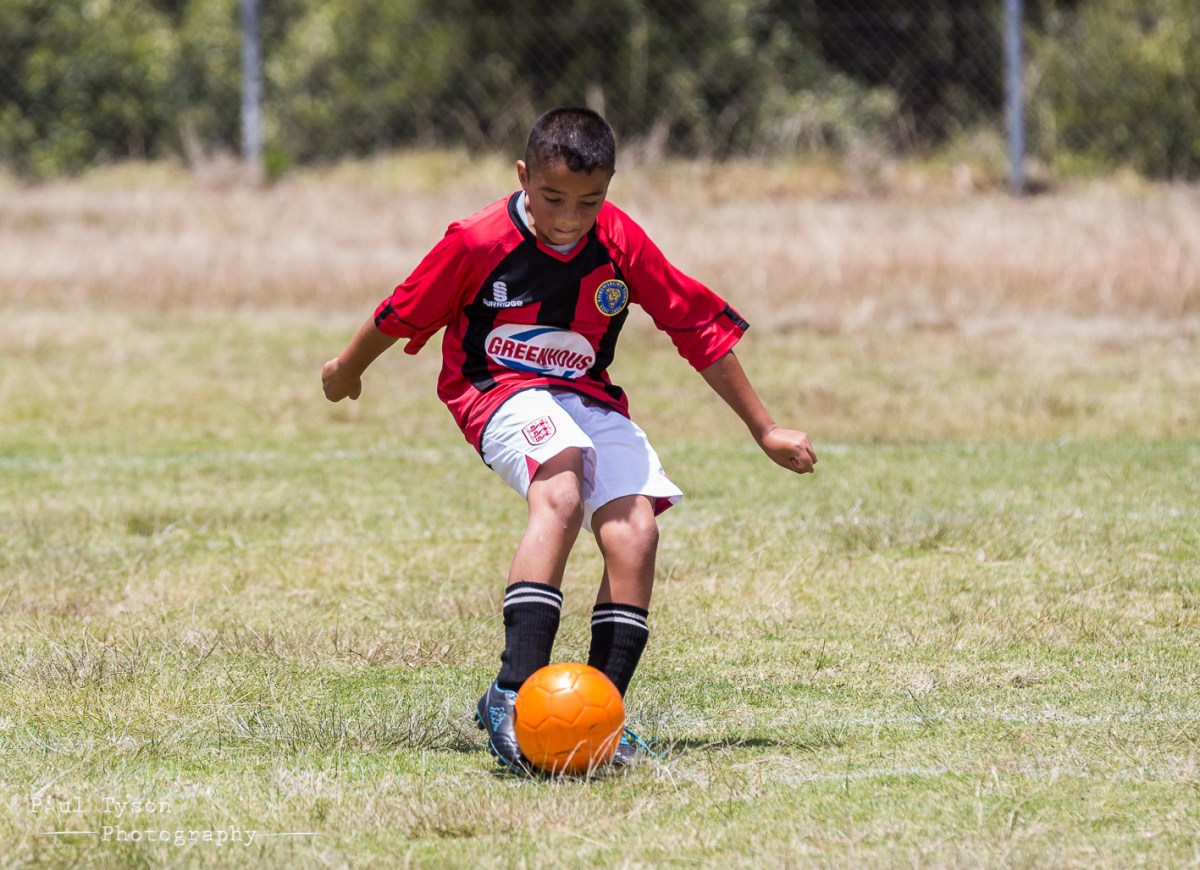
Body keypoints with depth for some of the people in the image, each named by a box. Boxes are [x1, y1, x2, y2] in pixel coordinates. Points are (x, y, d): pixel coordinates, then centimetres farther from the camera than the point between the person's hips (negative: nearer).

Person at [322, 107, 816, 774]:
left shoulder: (621, 242, -6)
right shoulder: (479, 243, -16)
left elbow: (698, 325, 2)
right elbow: (403, 314, 1)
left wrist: (765, 429, 6)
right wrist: (347, 370, 17)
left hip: (590, 399, 5)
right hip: (501, 394, -5)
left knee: (635, 529, -18)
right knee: (561, 491, -35)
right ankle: (514, 693, -44)